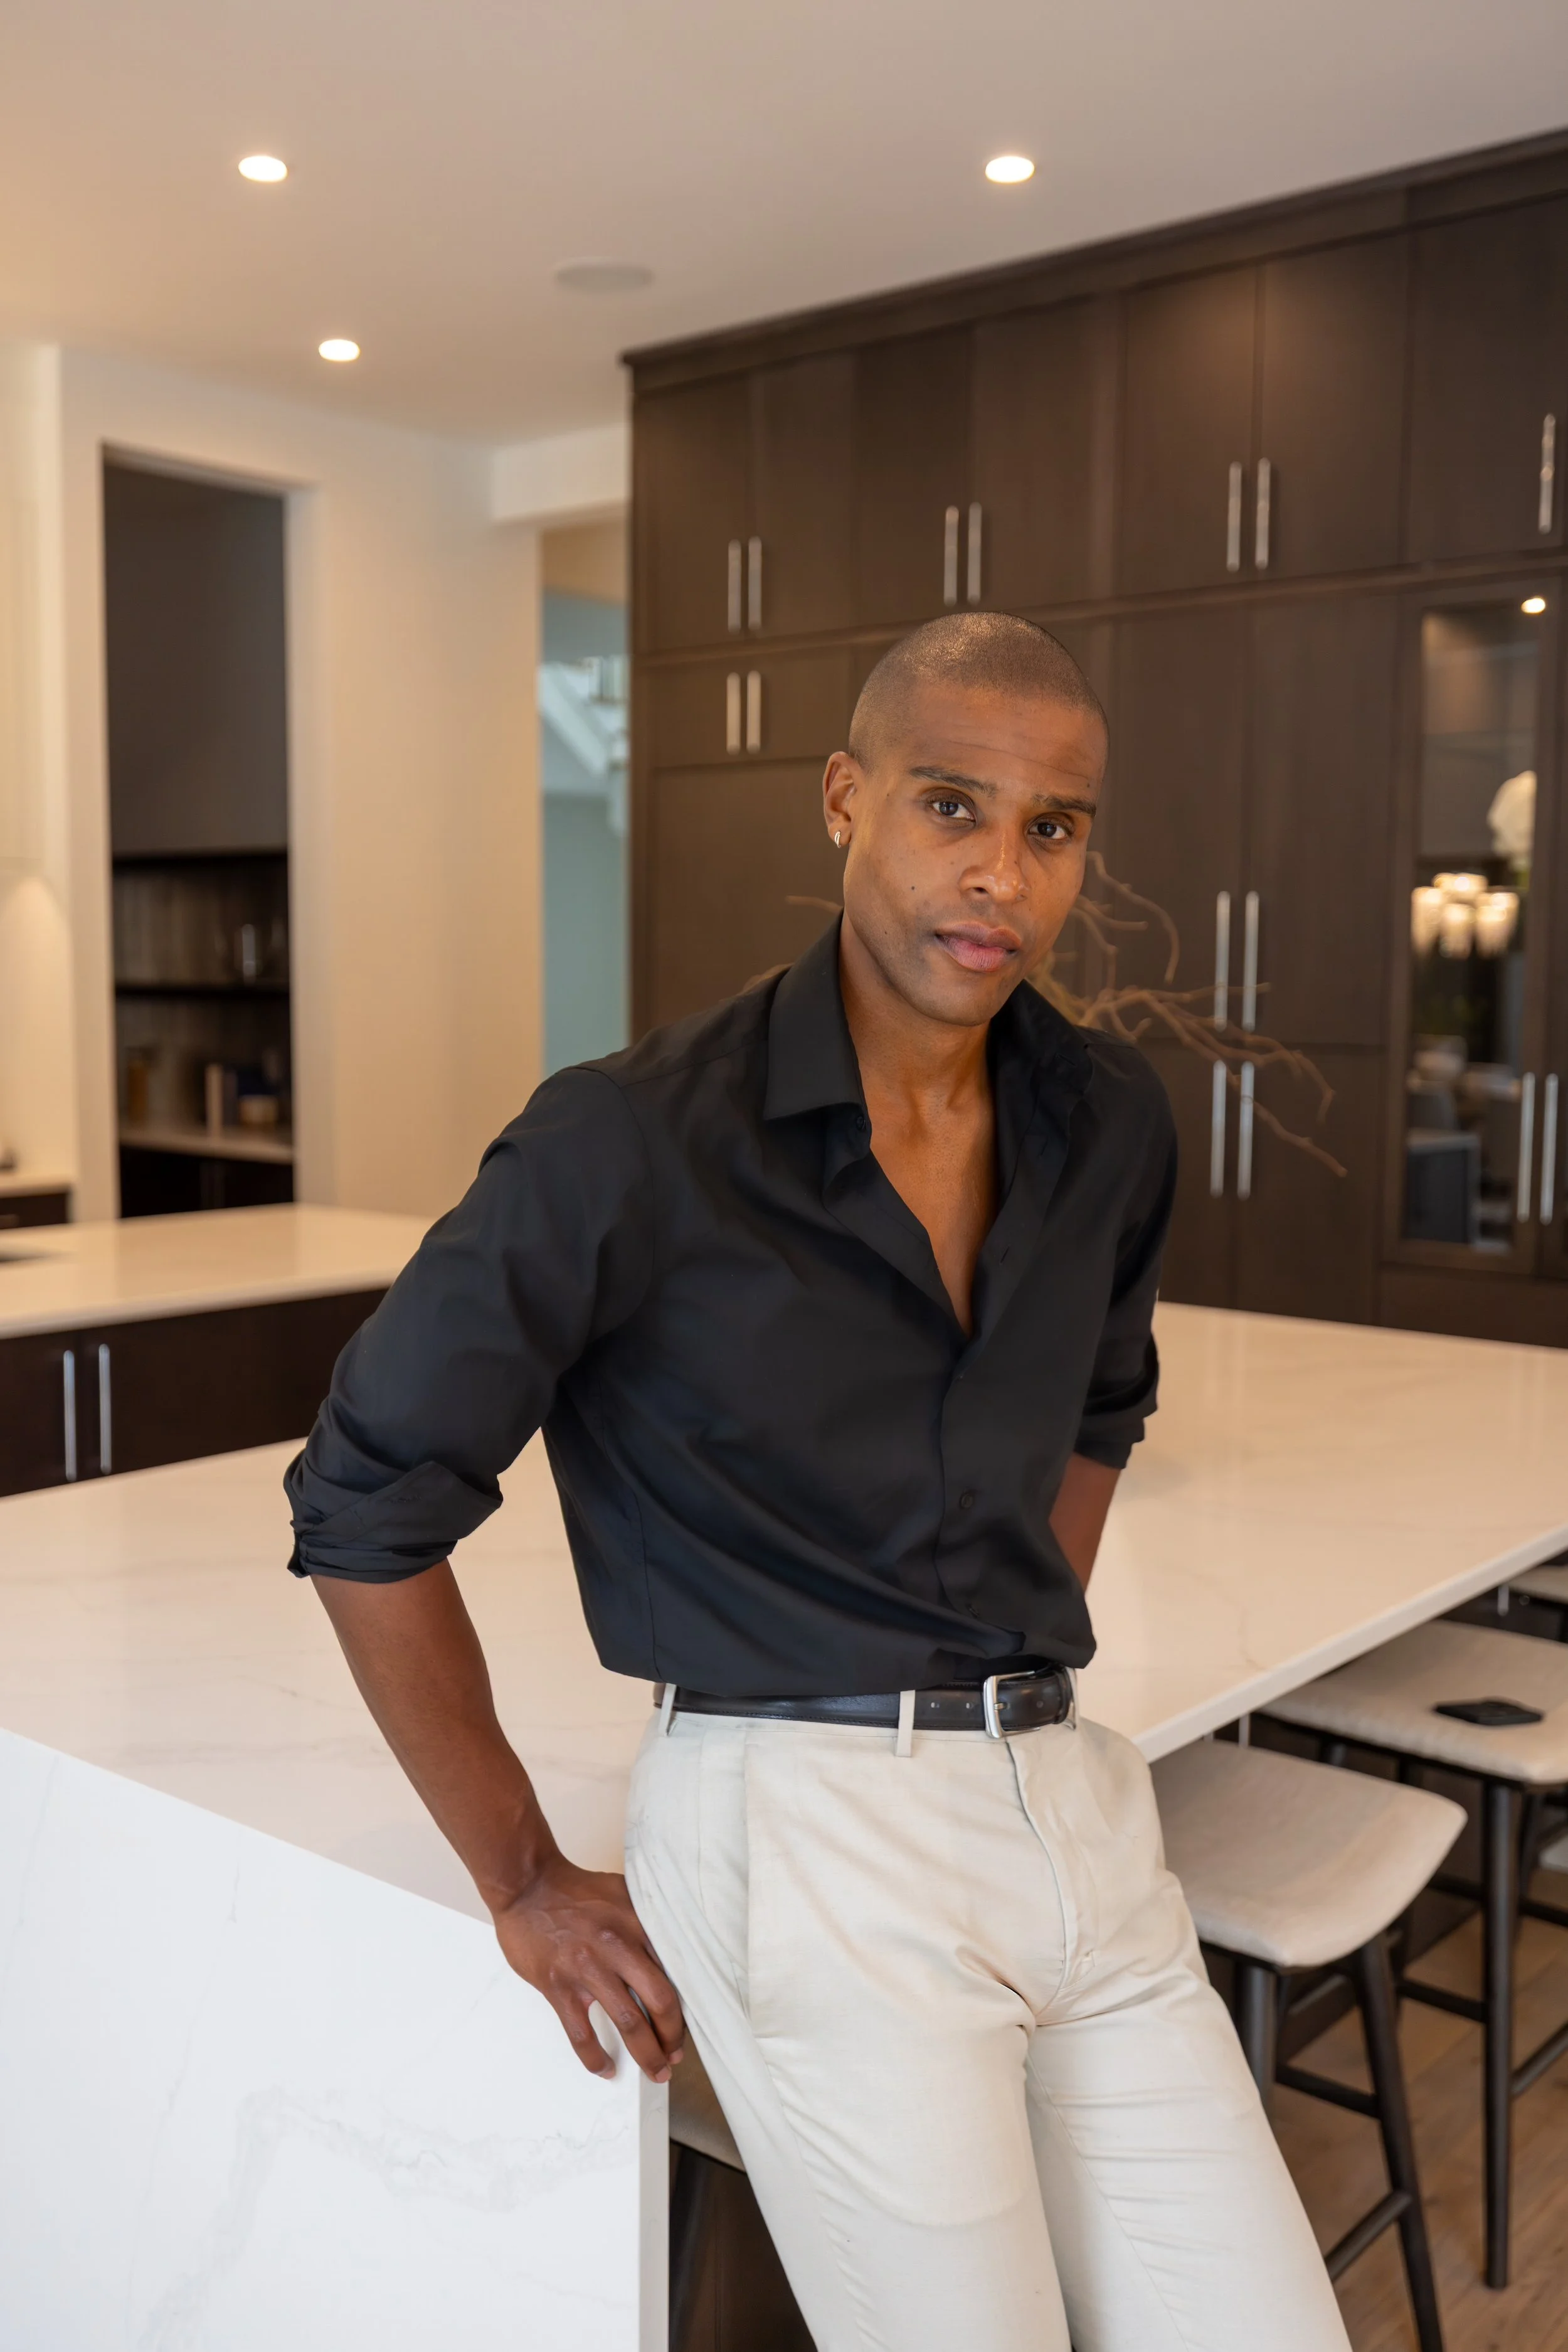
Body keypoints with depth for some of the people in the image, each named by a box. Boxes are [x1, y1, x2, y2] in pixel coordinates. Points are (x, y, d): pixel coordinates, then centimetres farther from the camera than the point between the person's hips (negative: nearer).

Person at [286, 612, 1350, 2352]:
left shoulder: (1108, 1126, 3)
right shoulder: (634, 1144, -15)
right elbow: (366, 1508, -7)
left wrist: (1029, 1690, 14)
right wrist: (523, 1886, -2)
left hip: (1073, 1812, 6)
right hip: (811, 1834, -6)